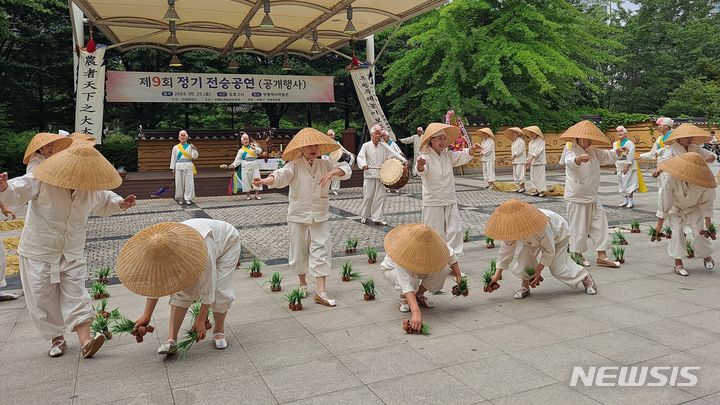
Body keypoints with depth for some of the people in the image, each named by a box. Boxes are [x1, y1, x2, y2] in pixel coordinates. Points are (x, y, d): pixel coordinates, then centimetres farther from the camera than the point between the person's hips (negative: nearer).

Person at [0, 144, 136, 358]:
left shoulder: (92, 190, -5)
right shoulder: (41, 182, -18)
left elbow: (104, 202, 16)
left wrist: (120, 204, -3)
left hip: (73, 253, 2)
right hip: (38, 252, -2)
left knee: (75, 294, -5)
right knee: (42, 297, 4)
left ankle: (85, 341, -8)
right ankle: (57, 339, 20)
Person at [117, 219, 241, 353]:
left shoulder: (200, 248, -45)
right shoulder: (163, 248, -28)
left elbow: (208, 288, -33)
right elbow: (155, 281, -13)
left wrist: (201, 319, -24)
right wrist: (146, 315, -12)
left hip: (227, 241, -5)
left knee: (220, 290, -19)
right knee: (182, 289, -11)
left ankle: (219, 330, 6)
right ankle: (171, 339, -10)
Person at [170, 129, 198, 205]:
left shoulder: (190, 146, 4)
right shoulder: (175, 147, 7)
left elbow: (195, 157, -1)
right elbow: (173, 158, 9)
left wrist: (194, 150, -17)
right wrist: (173, 168, 5)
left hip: (188, 167, -1)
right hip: (179, 167, 1)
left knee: (189, 183, -2)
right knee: (179, 183, 3)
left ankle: (188, 198, 4)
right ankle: (180, 199, 12)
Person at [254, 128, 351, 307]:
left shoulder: (325, 164, 2)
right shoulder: (294, 165, -8)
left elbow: (346, 168, -3)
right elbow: (281, 175, -24)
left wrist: (332, 172, -24)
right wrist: (265, 181, -45)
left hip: (320, 216, 2)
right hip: (298, 216, -1)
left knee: (321, 250, -3)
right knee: (299, 250, 10)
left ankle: (321, 291, 0)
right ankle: (302, 283, 33)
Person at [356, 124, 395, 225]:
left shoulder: (384, 147, 11)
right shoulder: (366, 146, 3)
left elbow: (392, 157, 13)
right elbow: (360, 157, -7)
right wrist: (363, 165, -26)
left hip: (381, 175, 3)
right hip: (369, 175, -3)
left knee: (380, 197, 1)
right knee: (368, 196, -1)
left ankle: (377, 218, 8)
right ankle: (364, 216, 17)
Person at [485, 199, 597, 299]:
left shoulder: (542, 227, -47)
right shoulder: (512, 226, -31)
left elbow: (549, 251, -31)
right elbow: (506, 249, -20)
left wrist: (538, 270, -24)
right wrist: (497, 273, -19)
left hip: (559, 234, -4)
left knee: (558, 268, -9)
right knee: (524, 256, -22)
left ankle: (586, 278, 17)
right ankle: (525, 286, -1)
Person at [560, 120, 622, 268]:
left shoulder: (593, 152, 10)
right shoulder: (571, 152, -15)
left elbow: (606, 156, 23)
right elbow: (569, 162, -37)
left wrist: (616, 152, 0)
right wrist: (578, 159, -61)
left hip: (592, 196, 8)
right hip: (577, 197, -8)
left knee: (599, 224, 6)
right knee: (579, 227, 2)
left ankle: (601, 256, 11)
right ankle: (577, 255, 19)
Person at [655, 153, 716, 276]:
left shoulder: (702, 181, -30)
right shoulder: (671, 179, -34)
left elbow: (706, 202, -13)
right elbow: (664, 202, -24)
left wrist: (708, 221, -10)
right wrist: (660, 223, -19)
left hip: (694, 208, 1)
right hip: (675, 208, -1)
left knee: (699, 232, -4)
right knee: (677, 232, -12)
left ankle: (707, 256, 24)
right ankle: (678, 263, -2)